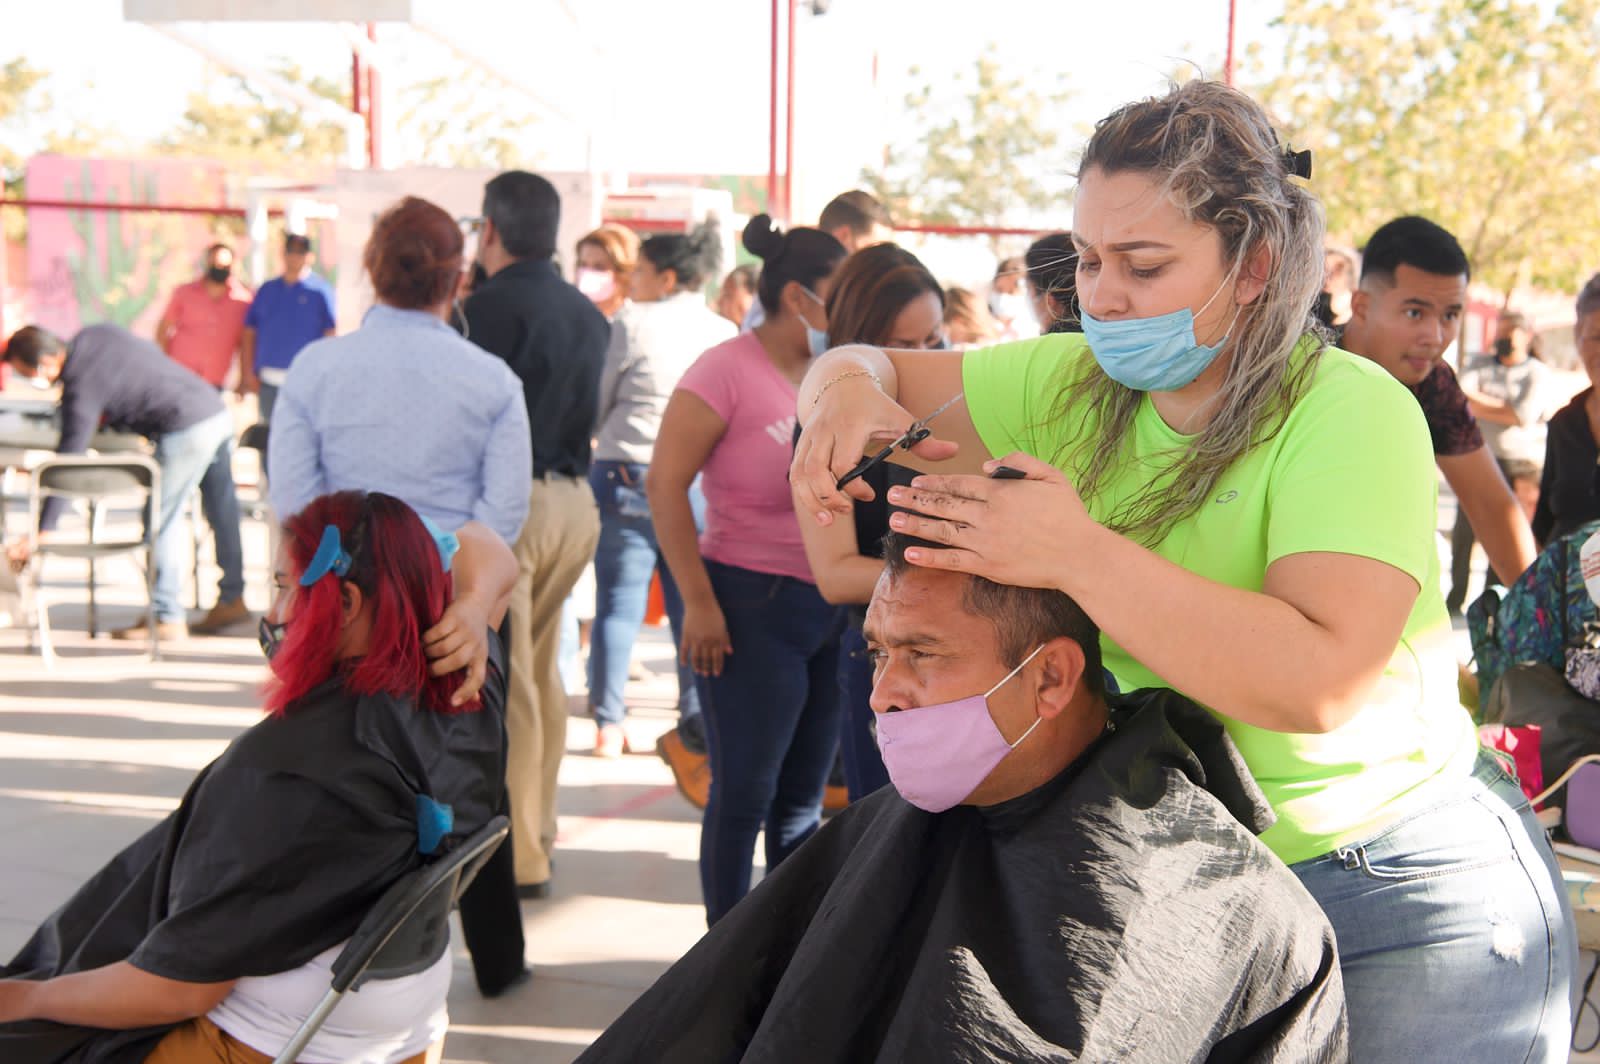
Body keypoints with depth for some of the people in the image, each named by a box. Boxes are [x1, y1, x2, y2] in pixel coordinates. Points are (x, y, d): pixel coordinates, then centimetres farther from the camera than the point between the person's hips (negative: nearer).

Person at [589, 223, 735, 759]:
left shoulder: (632, 325, -4)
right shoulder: (726, 332, 6)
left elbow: (596, 402, 3)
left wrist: (606, 437, 22)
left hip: (628, 478, -3)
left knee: (619, 601, 2)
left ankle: (609, 722, 3)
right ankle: (699, 720, 14)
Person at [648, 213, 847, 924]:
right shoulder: (729, 369, -8)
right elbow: (665, 485, -12)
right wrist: (698, 602, -15)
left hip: (832, 610, 6)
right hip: (753, 606, -6)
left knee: (803, 799, 13)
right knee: (744, 797, 2)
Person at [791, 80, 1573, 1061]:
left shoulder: (1349, 411, -19)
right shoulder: (1074, 384, -1)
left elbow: (1324, 681, -33)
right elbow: (873, 369, 8)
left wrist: (1078, 553, -35)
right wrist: (848, 392, -17)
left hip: (1409, 902, -5)